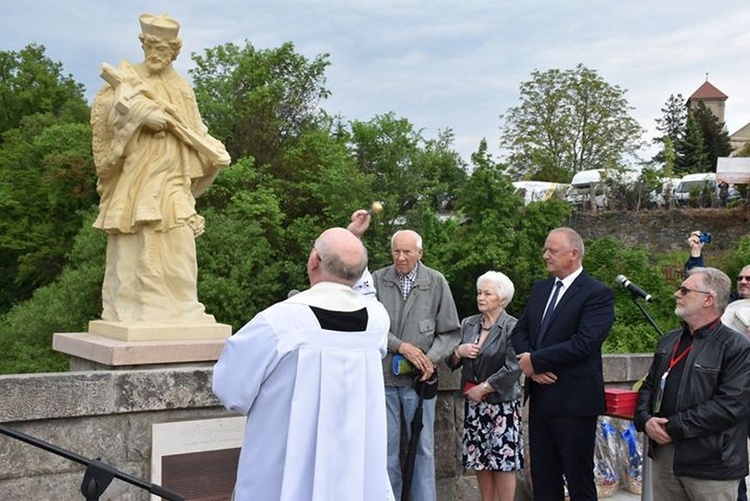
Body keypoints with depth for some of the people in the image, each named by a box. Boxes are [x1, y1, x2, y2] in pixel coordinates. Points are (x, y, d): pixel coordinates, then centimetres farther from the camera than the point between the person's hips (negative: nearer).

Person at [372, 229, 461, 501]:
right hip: (383, 376, 0)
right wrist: (400, 346, -14)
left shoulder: (437, 282, 0)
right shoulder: (378, 280, 0)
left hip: (419, 377, 0)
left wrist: (431, 359, -11)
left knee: (423, 448, 7)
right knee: (387, 447, 10)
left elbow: (450, 331, 3)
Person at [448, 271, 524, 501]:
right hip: (474, 403, 5)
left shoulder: (513, 327, -8)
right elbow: (452, 362, 14)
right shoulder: (468, 324, 9)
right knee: (480, 460, 9)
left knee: (503, 461, -1)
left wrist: (482, 389, -12)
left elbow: (512, 369, -15)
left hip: (502, 403, -5)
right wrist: (459, 352, -8)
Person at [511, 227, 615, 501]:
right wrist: (531, 366, -7)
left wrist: (535, 361, -15)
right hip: (540, 398, 7)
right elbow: (520, 331, 12)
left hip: (574, 400, -7)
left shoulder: (598, 293, -11)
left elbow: (582, 344, -21)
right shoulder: (540, 288, 13)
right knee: (542, 477, 14)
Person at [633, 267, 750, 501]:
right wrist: (645, 420, -5)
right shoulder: (669, 341, 14)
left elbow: (730, 405, -19)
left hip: (710, 466, -6)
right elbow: (649, 386, 16)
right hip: (663, 458, 6)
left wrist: (674, 427, -18)